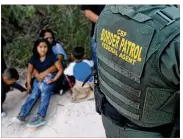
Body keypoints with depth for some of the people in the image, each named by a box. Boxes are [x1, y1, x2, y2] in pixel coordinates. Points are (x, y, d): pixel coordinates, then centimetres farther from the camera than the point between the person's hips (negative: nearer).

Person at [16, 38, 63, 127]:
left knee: (45, 94, -31)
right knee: (33, 94, -22)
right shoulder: (33, 58, 3)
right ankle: (22, 114, -36)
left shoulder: (51, 57, -8)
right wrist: (28, 84, 0)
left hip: (49, 78, -4)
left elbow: (60, 69, -6)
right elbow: (29, 72, 9)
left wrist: (54, 79, -16)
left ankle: (40, 117, -47)